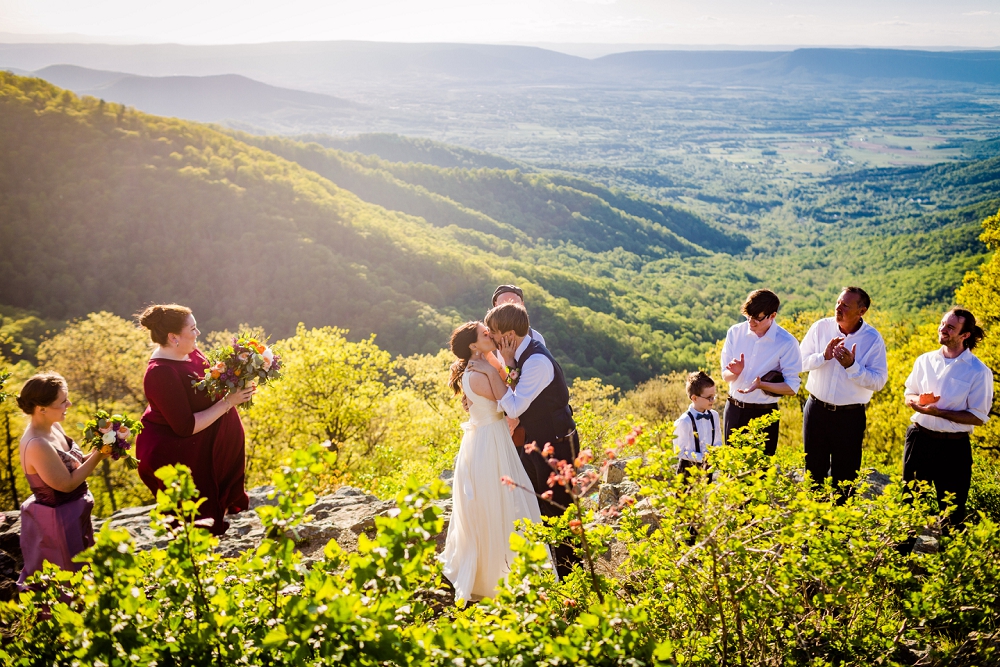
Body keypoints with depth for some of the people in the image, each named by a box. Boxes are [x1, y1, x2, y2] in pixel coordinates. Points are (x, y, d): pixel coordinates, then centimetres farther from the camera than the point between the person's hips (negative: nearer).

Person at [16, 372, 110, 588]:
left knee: (79, 571, 25)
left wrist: (97, 452, -9)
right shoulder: (37, 446, -31)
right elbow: (67, 483, -24)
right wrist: (98, 456, -19)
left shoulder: (54, 426, -3)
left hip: (71, 515, 9)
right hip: (56, 520, -9)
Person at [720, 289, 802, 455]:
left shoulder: (787, 343, -12)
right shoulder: (735, 332, -2)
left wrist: (761, 384, -26)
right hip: (734, 410, 3)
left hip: (764, 414, -3)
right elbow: (726, 376, 5)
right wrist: (735, 372, -18)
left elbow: (792, 388, -11)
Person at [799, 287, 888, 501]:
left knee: (844, 475, 8)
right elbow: (800, 361, -2)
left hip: (851, 416, -2)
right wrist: (823, 356, -19)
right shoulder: (821, 327, -4)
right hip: (817, 410, 2)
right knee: (814, 469, 13)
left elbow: (878, 381, -13)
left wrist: (852, 365, -25)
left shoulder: (873, 339, -10)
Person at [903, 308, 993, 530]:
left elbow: (978, 417, -11)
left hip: (953, 447, -4)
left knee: (952, 512, 8)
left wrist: (938, 412, -18)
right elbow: (909, 396, 13)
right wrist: (919, 400, -10)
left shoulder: (978, 371, -10)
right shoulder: (924, 361, 3)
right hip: (919, 439, 4)